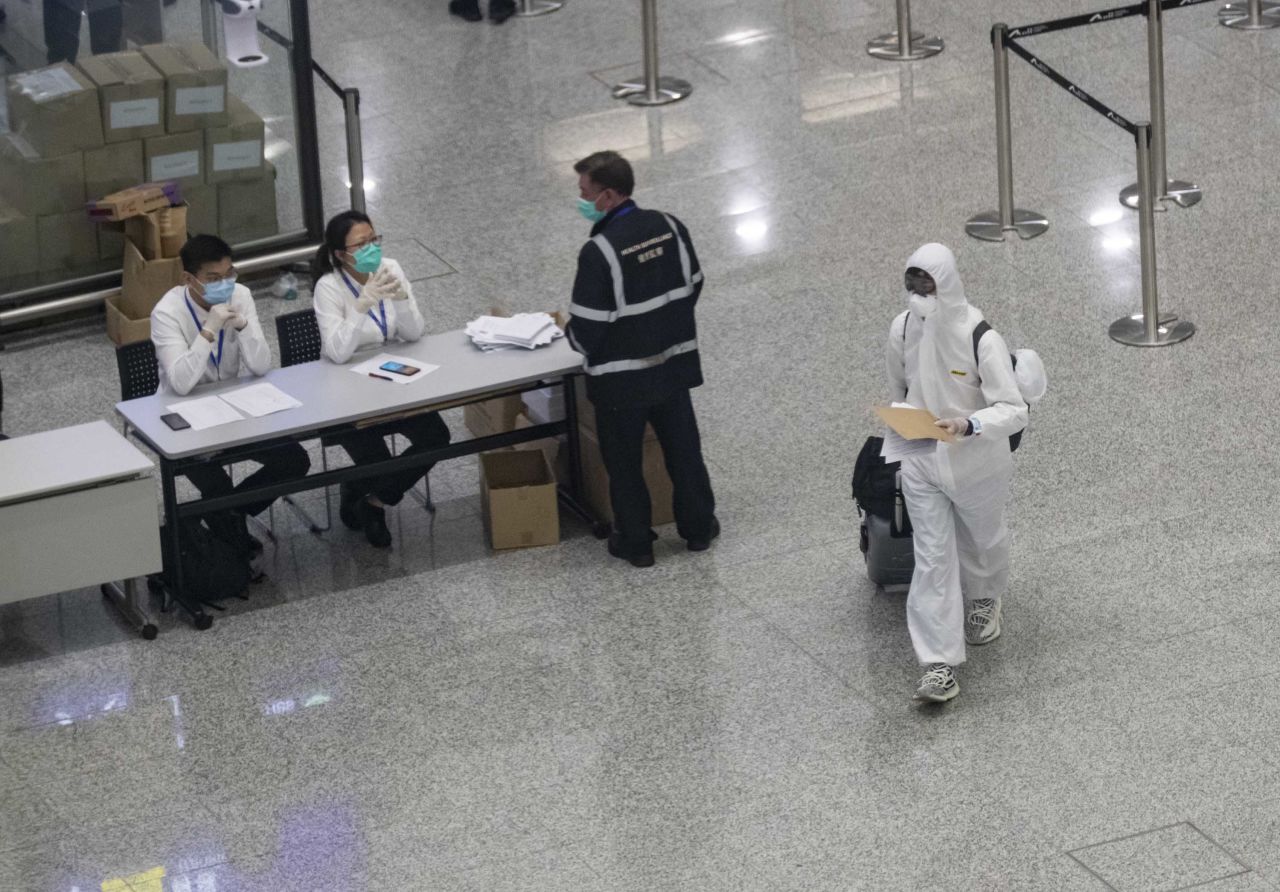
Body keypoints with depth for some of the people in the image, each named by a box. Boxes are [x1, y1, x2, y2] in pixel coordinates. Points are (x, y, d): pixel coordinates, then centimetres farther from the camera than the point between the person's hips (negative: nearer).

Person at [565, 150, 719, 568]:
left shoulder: (599, 251, -26)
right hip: (673, 364, 6)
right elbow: (693, 285, 7)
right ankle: (698, 528, 33)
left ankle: (635, 542, 22)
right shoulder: (670, 227, -7)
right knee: (683, 448, 20)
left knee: (624, 462, 12)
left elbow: (586, 329, -22)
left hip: (621, 378, -6)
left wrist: (579, 342, 1)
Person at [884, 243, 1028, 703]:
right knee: (933, 558, -1)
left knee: (982, 539, 23)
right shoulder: (902, 329, -12)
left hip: (976, 464, -2)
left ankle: (984, 600, 56)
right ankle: (939, 663, 0)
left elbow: (1014, 410, -27)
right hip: (921, 463, 2)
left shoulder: (981, 340, -27)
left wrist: (967, 426, -44)